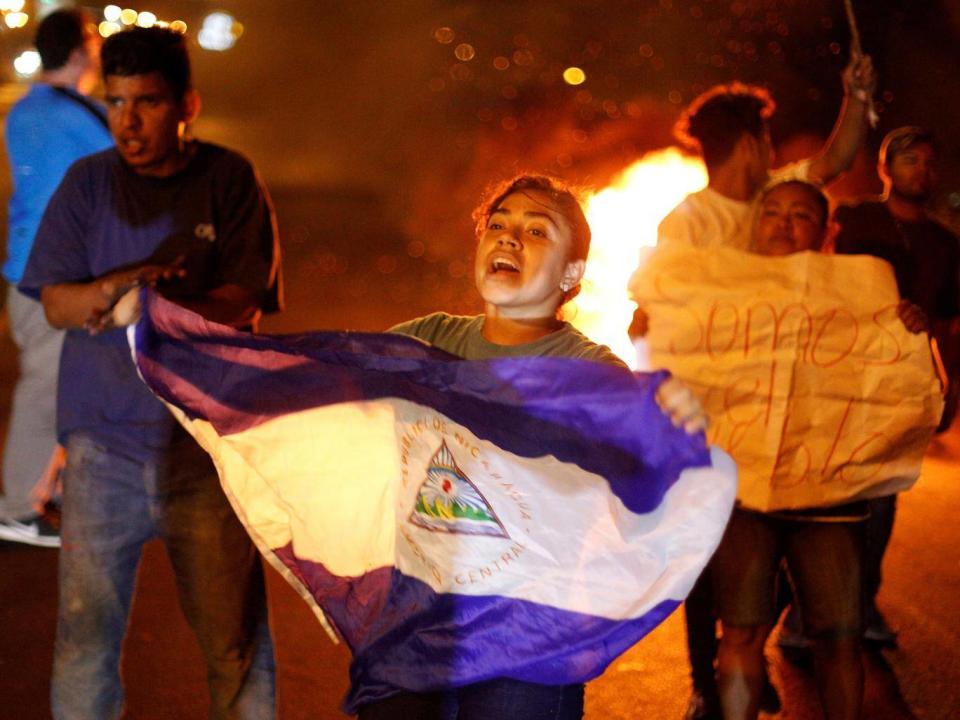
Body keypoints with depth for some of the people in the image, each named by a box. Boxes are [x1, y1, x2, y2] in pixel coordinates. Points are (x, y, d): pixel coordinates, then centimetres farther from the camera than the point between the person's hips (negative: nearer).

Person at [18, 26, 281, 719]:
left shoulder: (231, 181, 0)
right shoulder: (87, 183, 4)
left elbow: (243, 303, -7)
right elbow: (56, 302, -1)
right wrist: (114, 287, -22)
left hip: (211, 439, -1)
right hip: (105, 442, 1)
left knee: (236, 635, 4)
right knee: (85, 630, 3)